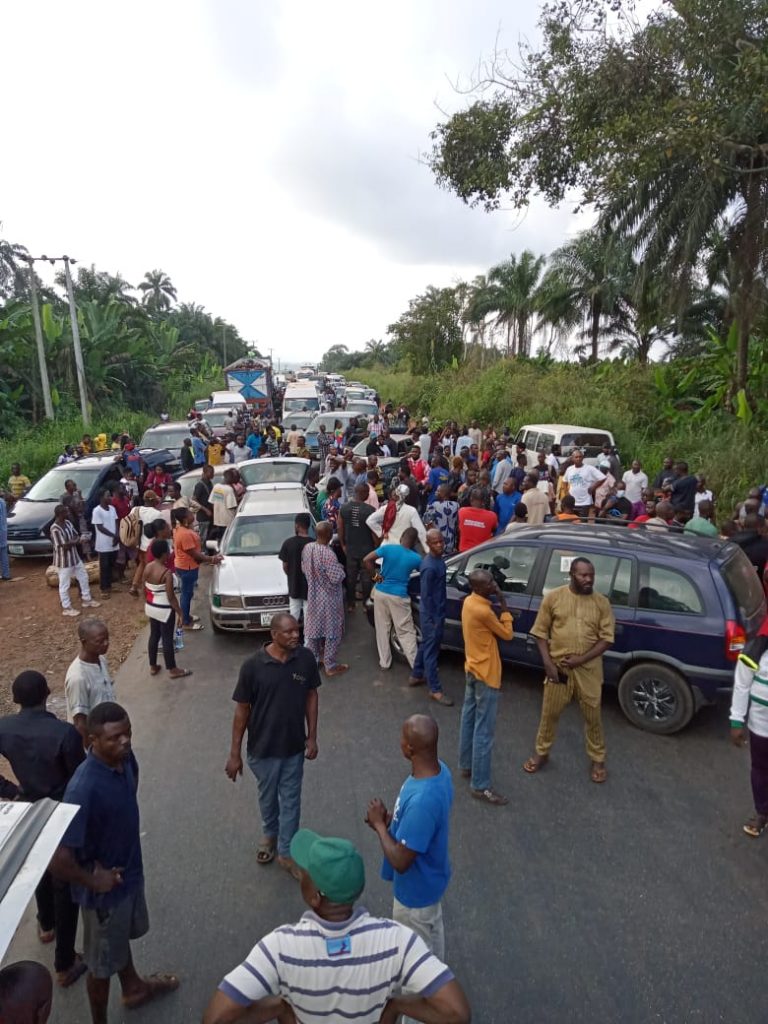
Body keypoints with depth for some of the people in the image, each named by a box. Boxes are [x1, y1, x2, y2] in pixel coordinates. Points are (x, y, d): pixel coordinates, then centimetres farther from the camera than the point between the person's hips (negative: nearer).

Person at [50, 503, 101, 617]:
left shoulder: (68, 522, 2)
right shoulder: (55, 529, -25)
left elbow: (77, 536, 8)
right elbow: (64, 546, -26)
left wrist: (71, 541, -14)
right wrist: (74, 541, -9)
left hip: (75, 557, 9)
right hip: (63, 560, -9)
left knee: (84, 577, 19)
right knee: (65, 585, 6)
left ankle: (87, 600, 35)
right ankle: (66, 608, 20)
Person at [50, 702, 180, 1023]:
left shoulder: (125, 759, -14)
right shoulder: (84, 788, -37)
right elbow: (59, 862, -36)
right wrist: (94, 881, -20)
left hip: (129, 871, 7)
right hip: (105, 888, -7)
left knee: (121, 937, 32)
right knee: (103, 962, 19)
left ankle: (133, 987, 57)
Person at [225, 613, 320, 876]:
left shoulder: (306, 658, -14)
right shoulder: (253, 665, -22)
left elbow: (311, 696, -1)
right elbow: (242, 709, -12)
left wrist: (312, 737, 1)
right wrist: (235, 753, -7)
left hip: (294, 746, 1)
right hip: (263, 747, -1)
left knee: (291, 800, 16)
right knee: (267, 797, 23)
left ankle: (286, 851, 37)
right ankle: (269, 834, 52)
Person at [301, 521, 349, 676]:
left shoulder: (307, 548, -4)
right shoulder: (328, 554, -28)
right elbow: (336, 578, -24)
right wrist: (340, 568, -6)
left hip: (313, 596, 7)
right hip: (329, 598, -7)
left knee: (314, 628, 20)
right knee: (332, 632, 7)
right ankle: (330, 666, 16)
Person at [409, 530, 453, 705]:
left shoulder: (437, 559, 3)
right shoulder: (429, 567, -27)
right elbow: (426, 595, -23)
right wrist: (434, 620, -19)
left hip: (436, 611, 10)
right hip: (431, 614, -10)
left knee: (426, 644, 22)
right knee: (431, 650, 1)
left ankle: (416, 675, 38)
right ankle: (435, 690, 12)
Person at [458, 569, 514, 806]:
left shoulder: (469, 602, 1)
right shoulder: (483, 611, -27)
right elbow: (507, 634, -13)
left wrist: (496, 608, -1)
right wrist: (504, 606, -9)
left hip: (472, 669, 10)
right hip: (486, 674, -10)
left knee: (469, 720, 20)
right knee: (484, 730, -2)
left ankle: (466, 766, 35)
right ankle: (480, 786, 5)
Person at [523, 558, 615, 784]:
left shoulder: (602, 603, -5)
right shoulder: (553, 597, -6)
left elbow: (606, 638, -5)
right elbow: (541, 632, -2)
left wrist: (581, 659, -15)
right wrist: (547, 662, -10)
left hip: (588, 669, 0)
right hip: (558, 667, 0)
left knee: (592, 716, 13)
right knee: (550, 713, 13)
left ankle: (597, 759, 34)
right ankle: (542, 753, 33)